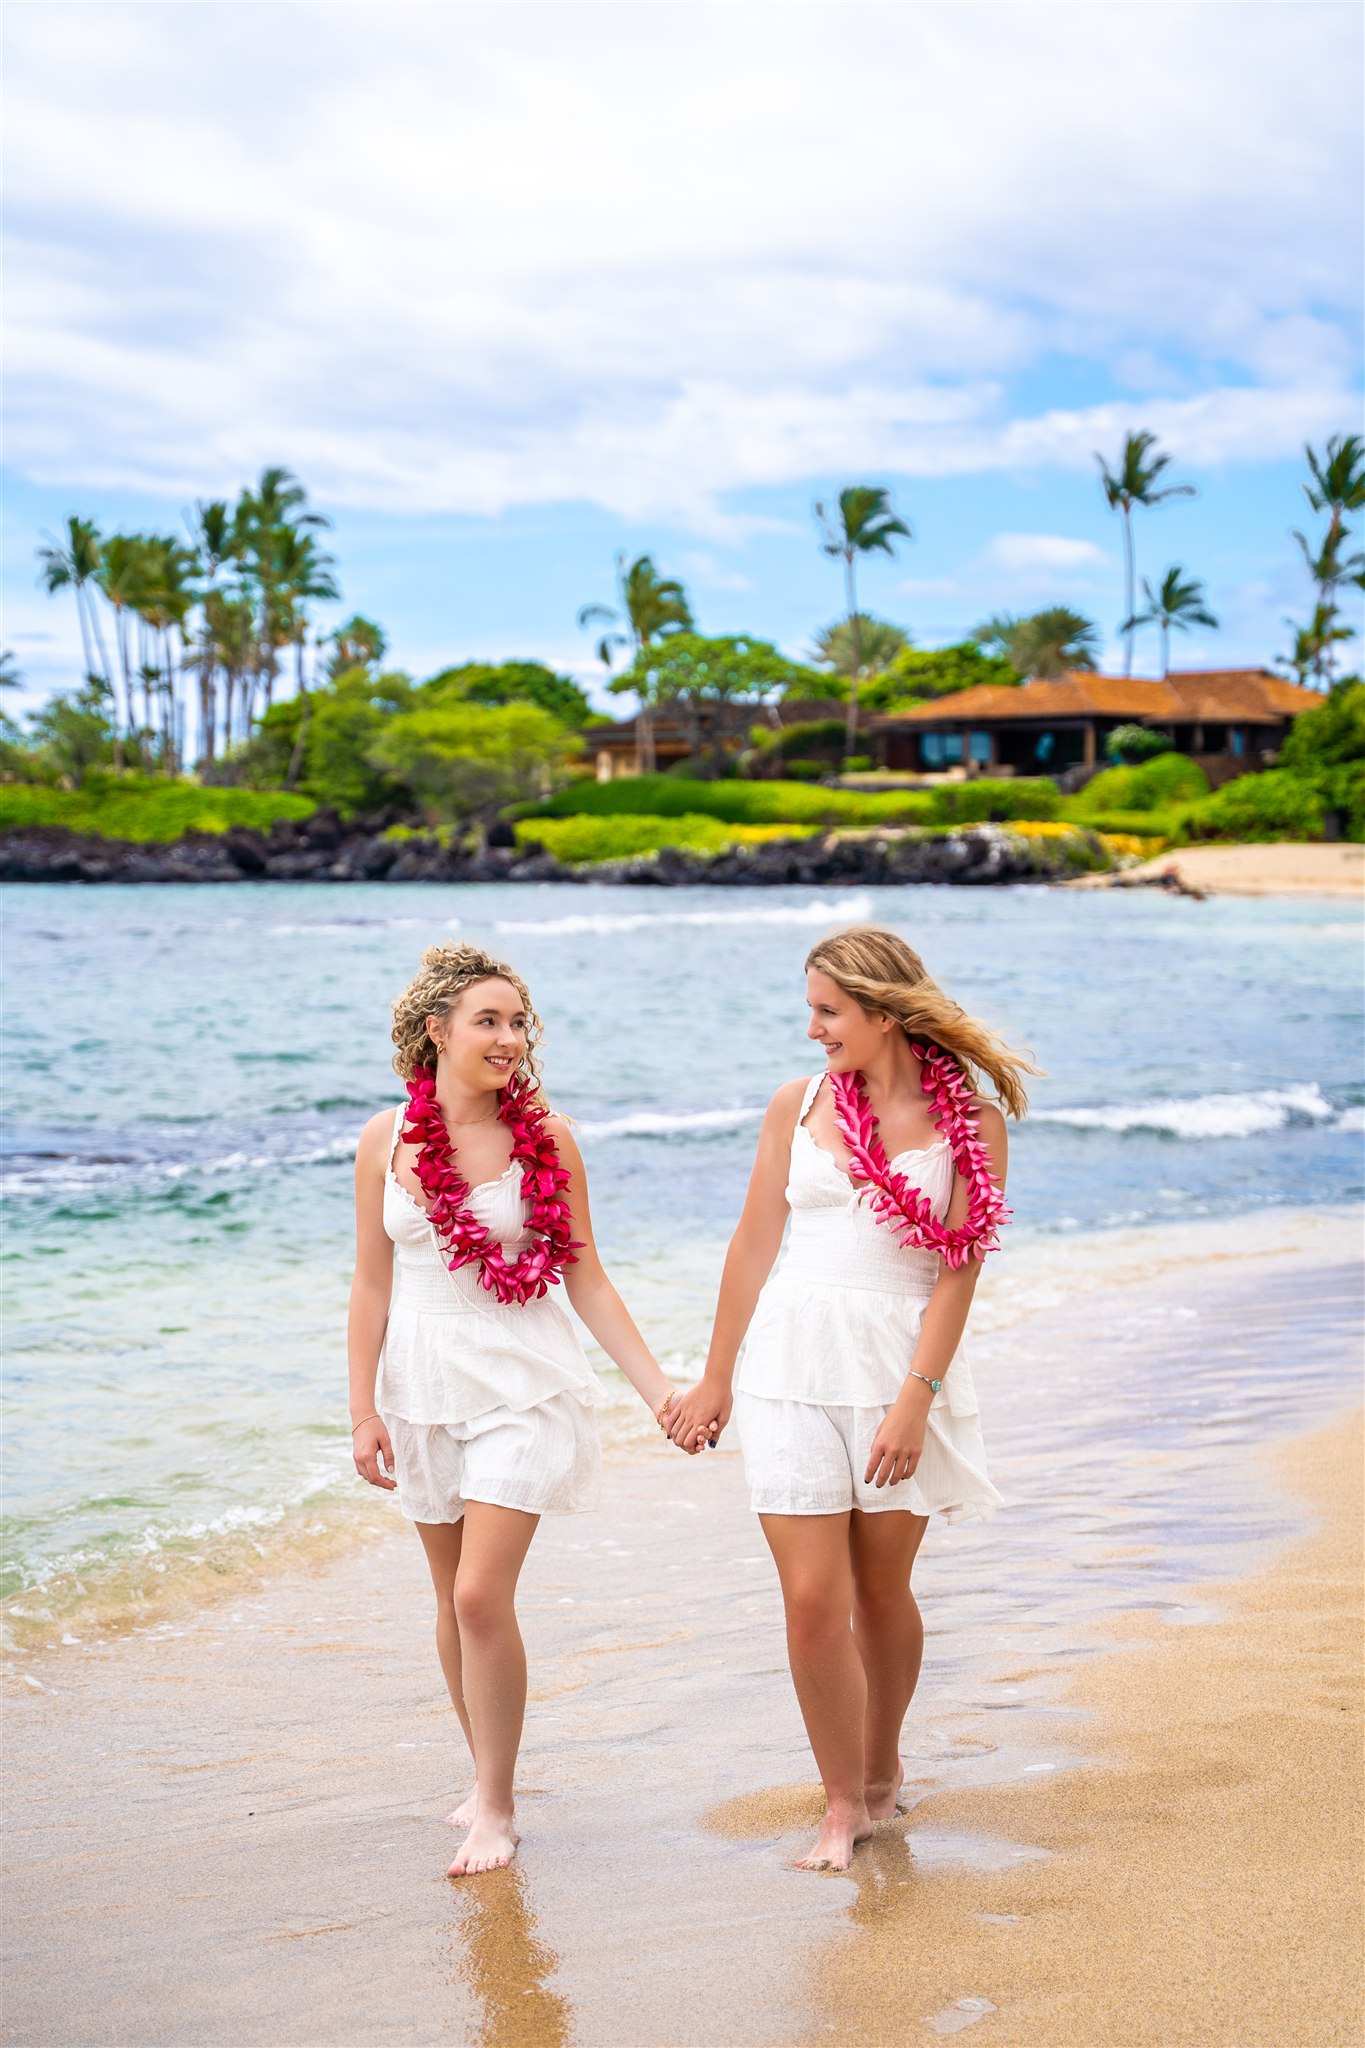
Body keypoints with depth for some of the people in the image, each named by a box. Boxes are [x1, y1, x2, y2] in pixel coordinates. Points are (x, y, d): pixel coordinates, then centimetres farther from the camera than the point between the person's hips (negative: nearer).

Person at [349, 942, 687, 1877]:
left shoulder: (546, 1137, -5)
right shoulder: (386, 1140, 0)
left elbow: (587, 1280, 0)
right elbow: (372, 1283, 4)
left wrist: (655, 1384, -3)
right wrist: (363, 1408, 1)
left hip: (525, 1390, -3)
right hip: (425, 1392, 3)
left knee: (484, 1597, -11)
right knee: (454, 1598, 11)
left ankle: (495, 1807, 2)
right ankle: (489, 1775, 29)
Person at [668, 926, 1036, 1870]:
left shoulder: (969, 1119, -2)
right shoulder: (800, 1104, 5)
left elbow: (958, 1268, -6)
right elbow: (755, 1244, 10)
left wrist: (917, 1396, -14)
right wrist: (716, 1379, 12)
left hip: (901, 1367, -1)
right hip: (793, 1365, 2)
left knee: (882, 1588, 9)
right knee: (813, 1598, -3)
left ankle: (882, 1767, 33)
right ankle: (844, 1803, 11)